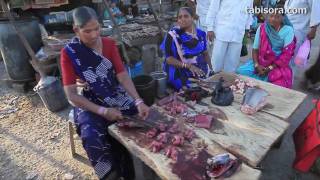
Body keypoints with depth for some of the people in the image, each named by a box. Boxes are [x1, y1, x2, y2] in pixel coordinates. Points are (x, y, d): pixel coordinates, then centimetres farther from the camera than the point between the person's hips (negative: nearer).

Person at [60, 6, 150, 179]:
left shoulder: (109, 44, -1)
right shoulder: (68, 53, -10)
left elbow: (123, 76, -9)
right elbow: (71, 95, -13)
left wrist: (138, 101, -25)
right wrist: (103, 111, -25)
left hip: (116, 96, 3)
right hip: (89, 103, -3)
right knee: (92, 138, -29)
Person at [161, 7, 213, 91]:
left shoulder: (201, 34, 4)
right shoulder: (173, 35, -11)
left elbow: (205, 53, 14)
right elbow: (169, 59, -15)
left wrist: (211, 69, 1)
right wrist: (189, 66, -24)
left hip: (201, 72, 5)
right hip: (181, 74, -4)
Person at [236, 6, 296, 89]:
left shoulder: (288, 30, -6)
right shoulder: (261, 28, 2)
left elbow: (286, 55, -9)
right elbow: (255, 49, 2)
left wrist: (270, 68, -14)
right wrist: (257, 65, -13)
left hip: (278, 66, -2)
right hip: (260, 64, 3)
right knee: (241, 72, -20)